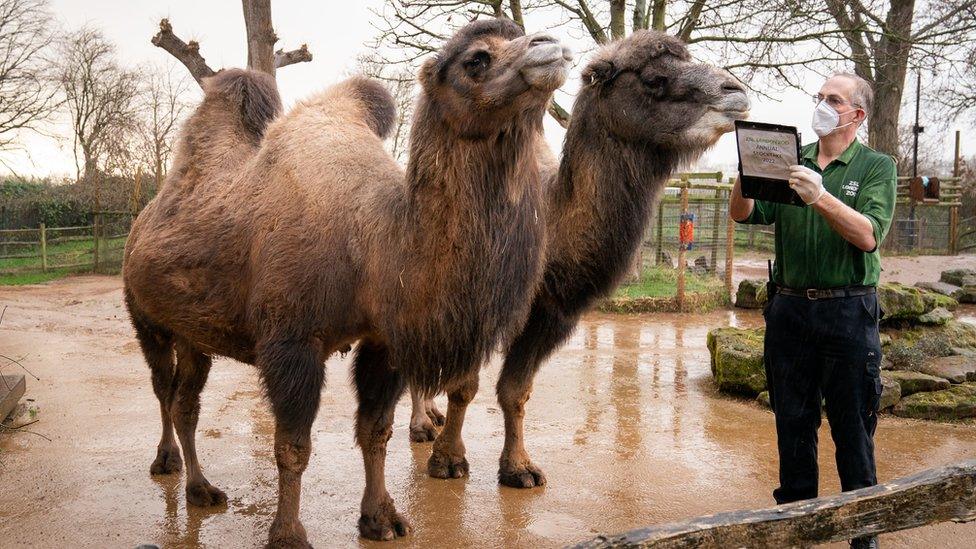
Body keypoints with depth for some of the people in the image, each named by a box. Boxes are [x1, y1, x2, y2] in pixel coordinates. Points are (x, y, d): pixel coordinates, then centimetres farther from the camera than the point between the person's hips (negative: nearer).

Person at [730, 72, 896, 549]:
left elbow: (868, 236, -14)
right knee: (792, 421, 13)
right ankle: (794, 511, 28)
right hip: (788, 308, 3)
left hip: (848, 311, -3)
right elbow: (742, 214, 0)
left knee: (852, 425, 5)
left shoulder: (876, 166, 0)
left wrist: (820, 196, -26)